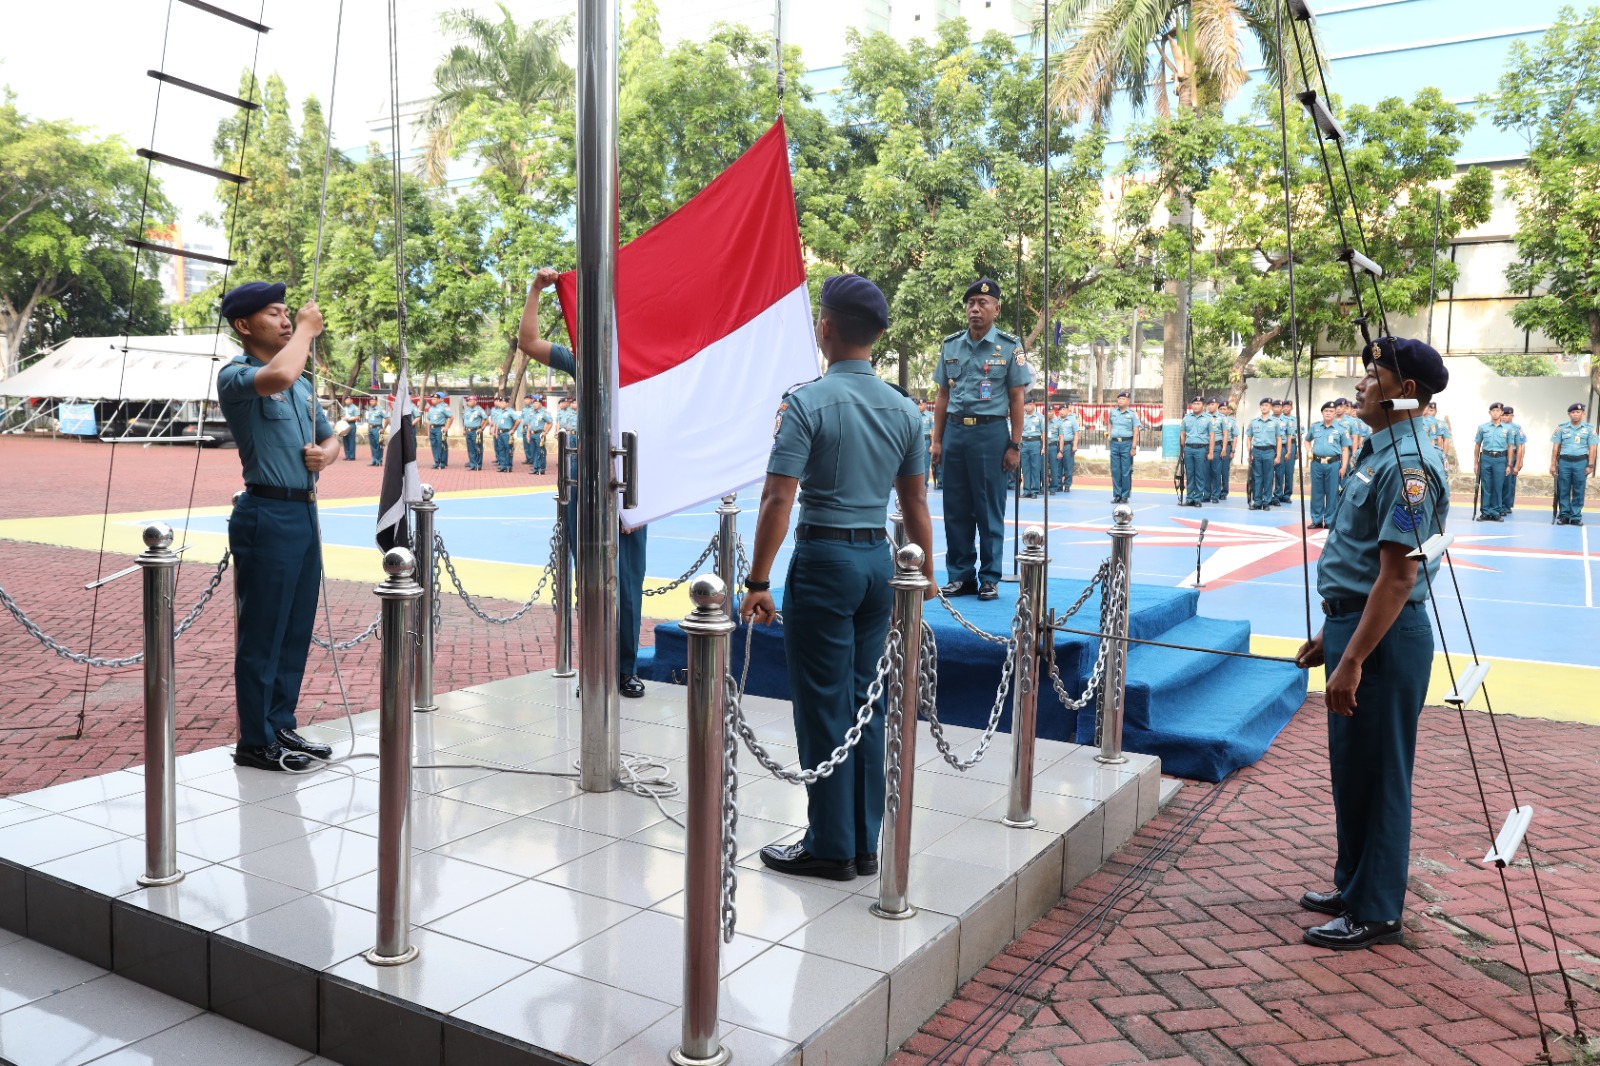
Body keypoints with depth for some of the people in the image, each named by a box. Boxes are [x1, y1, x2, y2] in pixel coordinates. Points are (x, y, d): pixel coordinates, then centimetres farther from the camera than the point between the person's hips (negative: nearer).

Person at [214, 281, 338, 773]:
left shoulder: (301, 382, 16)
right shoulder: (236, 376, -9)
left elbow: (330, 438, 25)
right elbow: (278, 376, -33)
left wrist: (326, 453, 0)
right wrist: (307, 330, -16)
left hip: (305, 512, 8)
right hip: (268, 515, -8)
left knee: (296, 631, 13)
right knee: (262, 634, 0)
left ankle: (281, 727, 25)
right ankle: (255, 742, 10)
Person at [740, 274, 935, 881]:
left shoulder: (807, 402, -11)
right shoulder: (904, 409, 7)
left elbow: (778, 500, -16)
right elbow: (916, 503, 11)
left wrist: (757, 582, -12)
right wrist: (925, 574, 20)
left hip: (824, 559, -6)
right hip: (879, 559, 6)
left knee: (823, 706, 2)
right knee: (864, 702, 13)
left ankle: (831, 848, 11)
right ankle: (864, 843, 21)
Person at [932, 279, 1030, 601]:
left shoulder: (1009, 347, 0)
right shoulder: (950, 346, 10)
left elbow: (1016, 399, -1)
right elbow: (943, 396, 13)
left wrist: (1015, 446, -6)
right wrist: (937, 440, 7)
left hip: (991, 432, -4)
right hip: (955, 431, 4)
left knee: (989, 510, 2)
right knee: (955, 509, 7)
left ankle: (989, 578, 11)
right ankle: (960, 575, 17)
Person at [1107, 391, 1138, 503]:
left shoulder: (1133, 414, 0)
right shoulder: (1112, 412, 11)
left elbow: (1136, 431, -4)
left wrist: (1134, 447, -11)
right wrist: (1108, 432, 15)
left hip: (1127, 443, -4)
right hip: (1114, 443, 4)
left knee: (1126, 472, -3)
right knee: (1115, 471, 4)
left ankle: (1125, 496, 2)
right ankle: (1117, 495, 11)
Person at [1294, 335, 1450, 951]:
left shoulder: (1408, 465, -19)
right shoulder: (1376, 454, 13)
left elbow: (1397, 577, -24)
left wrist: (1352, 661, -25)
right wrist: (1329, 635, 21)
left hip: (1384, 636, -10)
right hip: (1355, 624, 10)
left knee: (1377, 774, 1)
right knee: (1351, 769, 18)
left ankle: (1376, 913, 14)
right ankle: (1353, 887, 33)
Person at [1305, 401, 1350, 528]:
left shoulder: (1340, 429, 3)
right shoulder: (1315, 427, 10)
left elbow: (1345, 449, 2)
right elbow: (1307, 440, 25)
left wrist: (1343, 467, -5)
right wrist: (1309, 451, 6)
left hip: (1333, 464, -2)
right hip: (1316, 463, 2)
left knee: (1332, 493, 1)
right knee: (1316, 492, 6)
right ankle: (1317, 520, 12)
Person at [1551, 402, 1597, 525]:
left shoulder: (1589, 429, 5)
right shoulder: (1561, 428, 6)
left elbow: (1592, 449, 4)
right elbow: (1555, 448, 7)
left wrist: (1590, 465, -3)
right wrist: (1553, 464, 3)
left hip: (1581, 462, 0)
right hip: (1564, 461, 0)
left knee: (1579, 491, 2)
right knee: (1563, 491, 2)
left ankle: (1576, 516, 8)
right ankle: (1564, 515, 9)